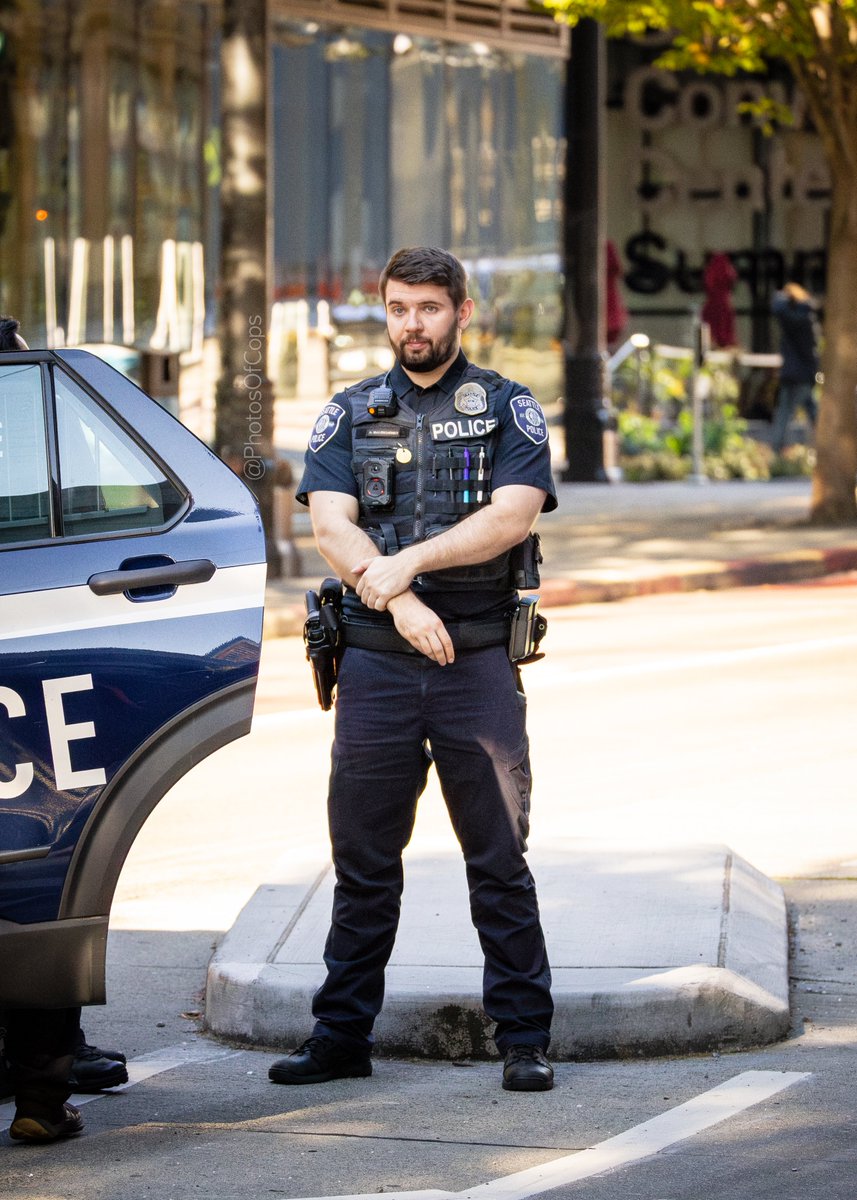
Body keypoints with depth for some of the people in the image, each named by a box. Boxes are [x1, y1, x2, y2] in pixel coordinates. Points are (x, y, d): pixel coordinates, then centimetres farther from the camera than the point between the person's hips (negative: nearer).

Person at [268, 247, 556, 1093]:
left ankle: (524, 1039, 5)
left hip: (477, 663, -2)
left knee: (499, 860, 0)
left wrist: (408, 560, -16)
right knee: (362, 862, 6)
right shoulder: (351, 413, 12)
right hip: (375, 664, 2)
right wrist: (397, 600, -17)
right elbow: (329, 525, -2)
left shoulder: (507, 409, 7)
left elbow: (511, 517, -8)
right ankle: (340, 1037, 13)